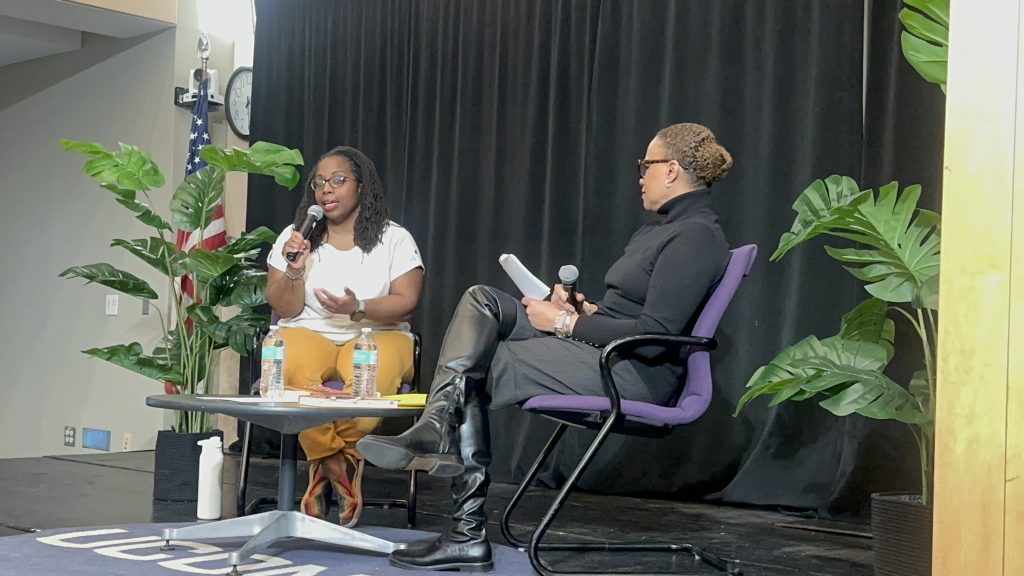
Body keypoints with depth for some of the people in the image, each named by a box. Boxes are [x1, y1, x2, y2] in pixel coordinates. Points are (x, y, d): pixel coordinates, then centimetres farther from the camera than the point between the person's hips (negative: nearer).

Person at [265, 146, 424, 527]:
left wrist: (358, 309, -23)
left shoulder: (395, 239, 5)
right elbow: (285, 311, 5)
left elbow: (405, 303, -5)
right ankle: (342, 469, -19)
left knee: (371, 377, -38)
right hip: (308, 334, 1)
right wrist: (294, 271, -14)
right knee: (292, 370, -36)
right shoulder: (294, 236, 10)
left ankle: (326, 464, -11)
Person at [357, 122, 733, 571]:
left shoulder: (697, 236, -13)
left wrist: (565, 323, -15)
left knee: (475, 371, -9)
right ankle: (437, 430, -17)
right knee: (481, 301, -4)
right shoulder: (662, 230, 19)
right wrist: (584, 310, 4)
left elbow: (655, 333, -21)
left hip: (632, 371, -10)